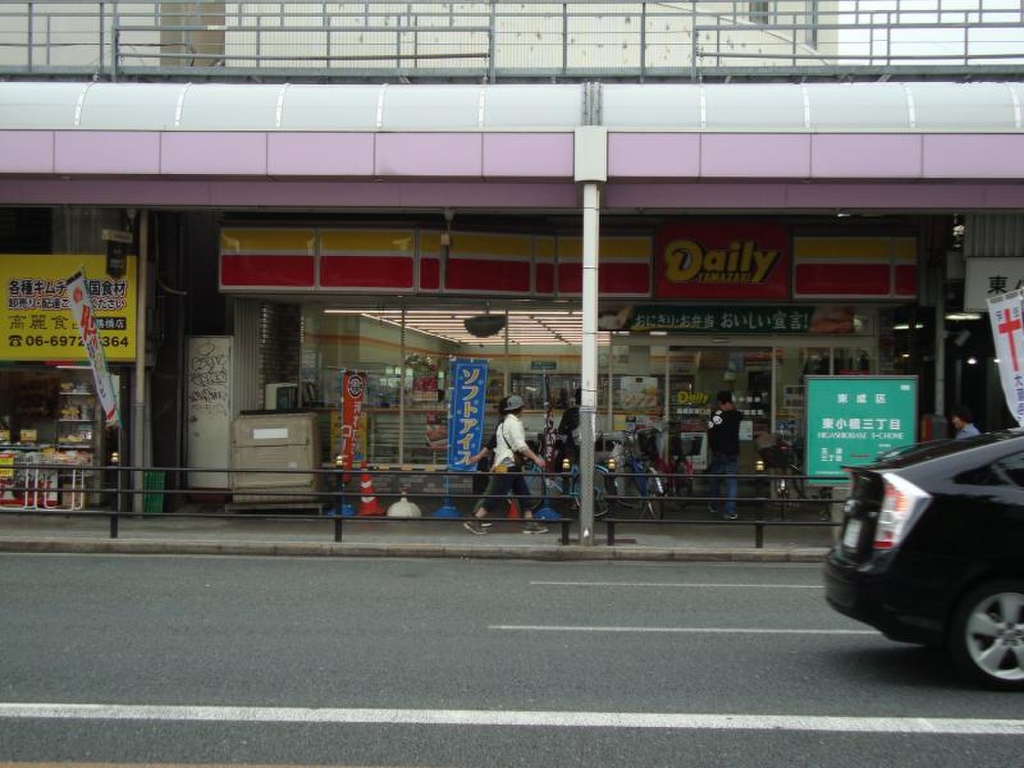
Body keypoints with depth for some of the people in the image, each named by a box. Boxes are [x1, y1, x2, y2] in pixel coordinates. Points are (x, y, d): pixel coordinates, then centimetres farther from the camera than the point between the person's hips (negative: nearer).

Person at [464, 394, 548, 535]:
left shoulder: (503, 422, 18)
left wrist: (495, 465, 27)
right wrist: (536, 458, -20)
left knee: (523, 493, 9)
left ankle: (530, 523, 7)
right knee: (496, 495, -9)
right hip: (508, 465, -10)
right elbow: (520, 445, -21)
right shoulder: (514, 422, -12)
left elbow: (496, 447, 22)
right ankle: (475, 521, -8)